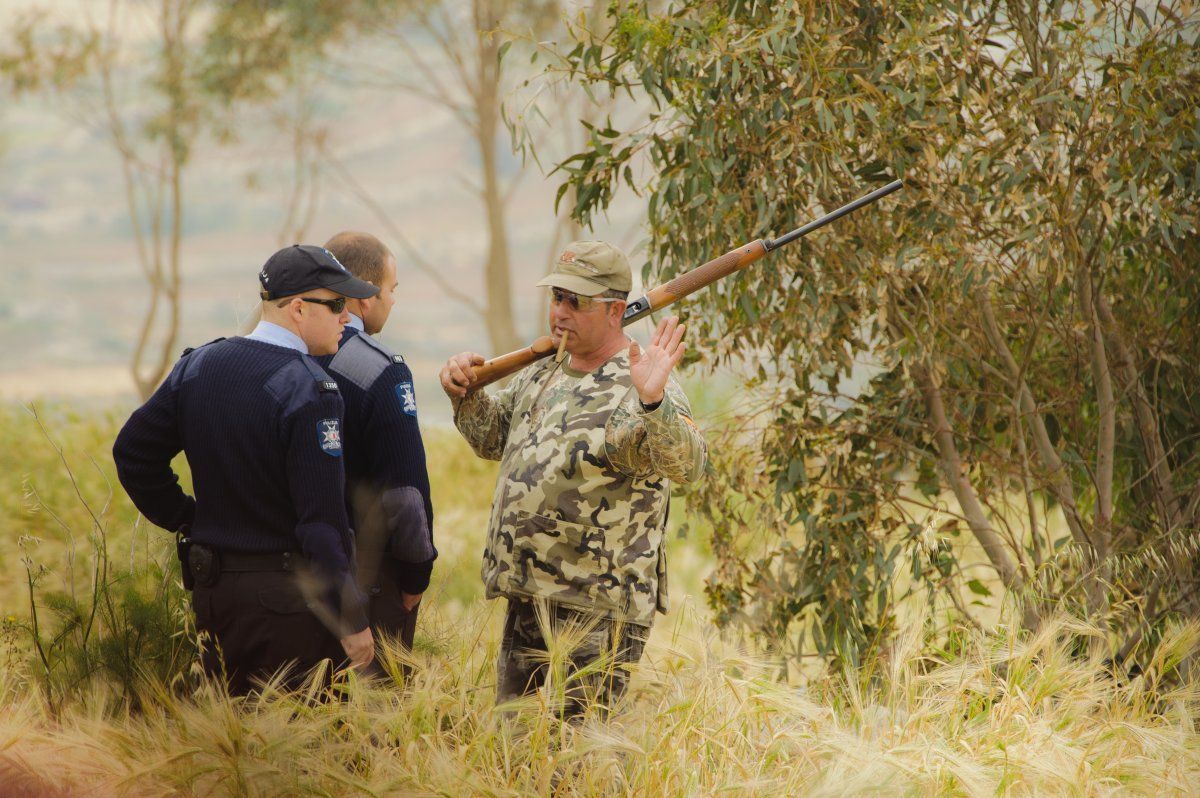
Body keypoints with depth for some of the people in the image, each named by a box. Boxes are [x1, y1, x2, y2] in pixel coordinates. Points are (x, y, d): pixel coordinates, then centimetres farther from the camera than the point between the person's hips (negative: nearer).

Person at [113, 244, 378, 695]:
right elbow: (323, 519, -20)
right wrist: (352, 620, -16)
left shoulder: (198, 366, 5)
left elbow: (133, 451, 11)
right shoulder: (309, 391, -17)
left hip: (212, 588, 7)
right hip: (290, 595, -7)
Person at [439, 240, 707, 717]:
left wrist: (654, 404, -48)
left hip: (600, 606, -8)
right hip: (526, 593, 8)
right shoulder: (544, 373, 12)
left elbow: (686, 465, -30)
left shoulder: (637, 387, -13)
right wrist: (464, 395, 9)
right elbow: (494, 438, 28)